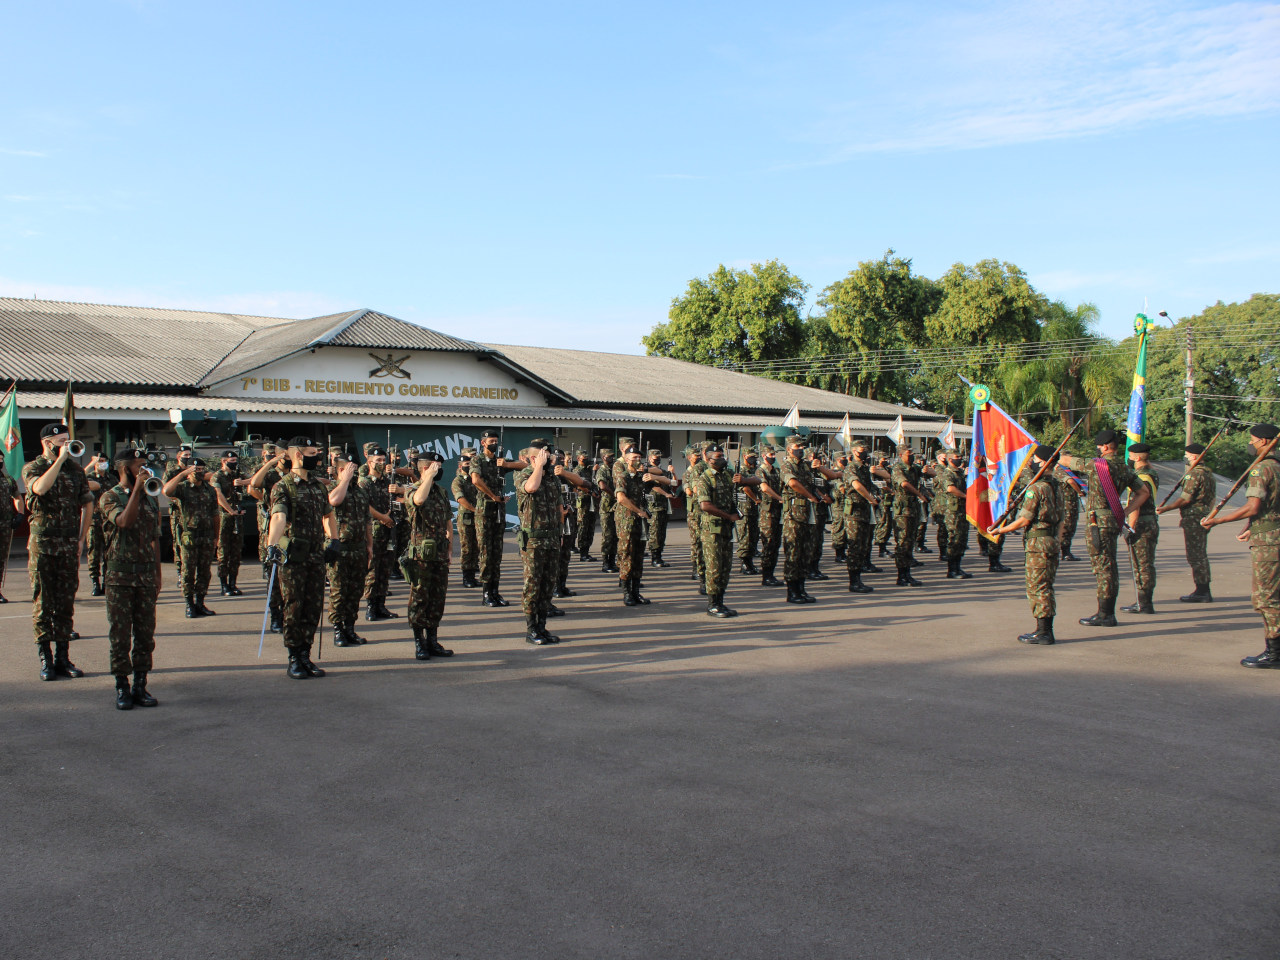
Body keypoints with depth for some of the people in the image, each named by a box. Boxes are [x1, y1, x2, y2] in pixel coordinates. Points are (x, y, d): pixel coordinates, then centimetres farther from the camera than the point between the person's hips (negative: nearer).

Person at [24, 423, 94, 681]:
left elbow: (87, 505, 15)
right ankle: (45, 659, 7)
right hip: (42, 546, -3)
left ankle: (63, 657, 14)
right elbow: (40, 488, -25)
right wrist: (60, 459, -20)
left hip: (69, 547, 3)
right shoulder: (32, 469, -1)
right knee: (42, 604, 1)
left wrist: (81, 539, 9)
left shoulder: (75, 469, 9)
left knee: (66, 603, 7)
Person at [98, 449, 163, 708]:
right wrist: (137, 489, -18)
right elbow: (125, 521, -23)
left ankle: (140, 686, 14)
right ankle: (122, 688, 9)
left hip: (146, 575, 5)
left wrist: (158, 573, 12)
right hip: (120, 575, -5)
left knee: (145, 633, 6)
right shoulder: (110, 498, -3)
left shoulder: (150, 499, 13)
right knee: (120, 634, 0)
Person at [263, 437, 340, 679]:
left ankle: (305, 655, 17)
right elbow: (278, 517, -26)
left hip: (316, 556, 6)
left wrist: (333, 540, 15)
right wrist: (272, 544, -40)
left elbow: (328, 515, 28)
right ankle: (294, 659, 9)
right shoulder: (283, 487, -8)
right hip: (293, 557, -6)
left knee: (314, 608, 7)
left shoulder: (318, 486, 14)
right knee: (294, 608, 0)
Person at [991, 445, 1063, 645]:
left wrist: (1001, 530, -7)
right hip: (1053, 542, 9)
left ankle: (1042, 632, -1)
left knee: (1037, 587, -3)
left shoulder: (1035, 488, -15)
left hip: (1037, 543, -9)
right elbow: (1060, 520, 18)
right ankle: (1046, 629, 17)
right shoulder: (1056, 487, 12)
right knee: (1046, 587, 13)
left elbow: (1024, 520, -17)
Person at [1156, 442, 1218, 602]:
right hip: (1204, 518, 10)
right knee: (1200, 555, 14)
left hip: (1193, 520, -10)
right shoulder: (1208, 473, 15)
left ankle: (1201, 592, -4)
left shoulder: (1195, 473, -16)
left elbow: (1185, 499, -20)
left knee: (1195, 556, -5)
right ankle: (1204, 591, 18)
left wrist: (1165, 509, -12)